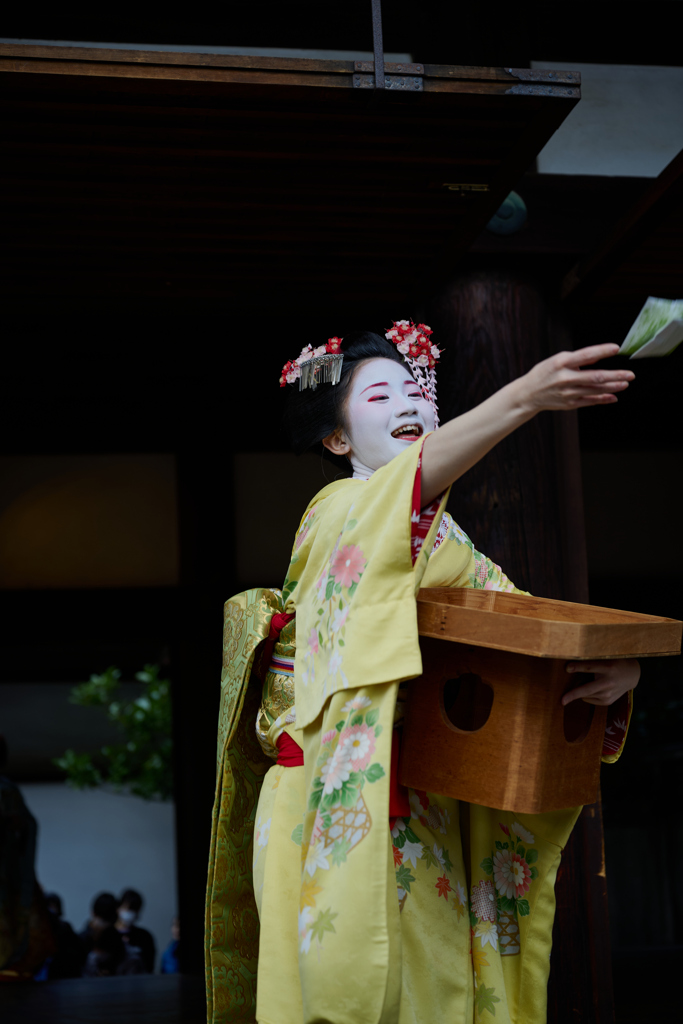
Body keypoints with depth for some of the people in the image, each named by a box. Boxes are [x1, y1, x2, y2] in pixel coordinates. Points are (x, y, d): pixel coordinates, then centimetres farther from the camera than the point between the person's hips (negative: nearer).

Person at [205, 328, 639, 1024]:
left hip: (433, 824, 6)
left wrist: (618, 668, -15)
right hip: (337, 809, -6)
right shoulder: (337, 510, -4)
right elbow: (410, 479, -27)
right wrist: (522, 398, -44)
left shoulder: (452, 546, 16)